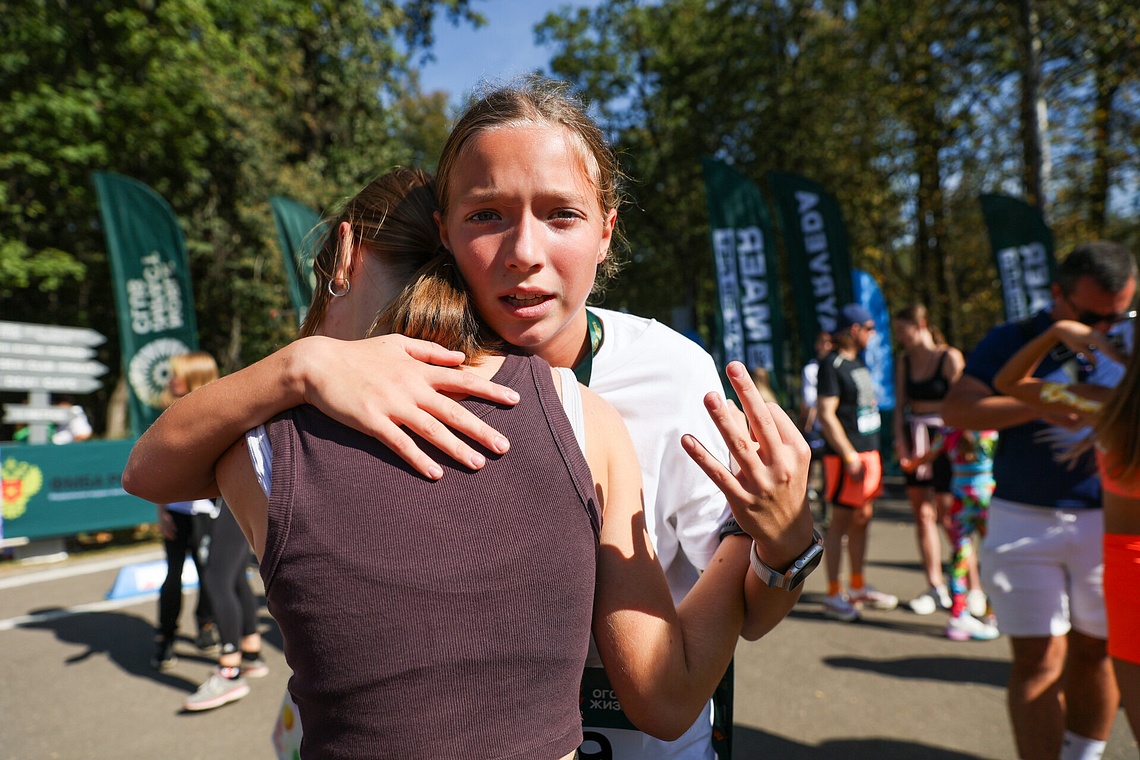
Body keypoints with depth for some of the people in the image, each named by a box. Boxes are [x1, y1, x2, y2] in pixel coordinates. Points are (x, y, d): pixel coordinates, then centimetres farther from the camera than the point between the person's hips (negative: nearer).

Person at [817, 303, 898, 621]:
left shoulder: (858, 362, 16)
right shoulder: (831, 365, -12)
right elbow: (826, 416, -18)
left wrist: (872, 456, 18)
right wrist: (849, 457, -20)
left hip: (869, 450, 9)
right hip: (846, 455, -9)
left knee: (862, 519, 14)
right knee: (841, 521, -4)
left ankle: (858, 587, 26)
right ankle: (834, 594, 4)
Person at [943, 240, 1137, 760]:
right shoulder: (1012, 341, 0)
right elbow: (956, 410, -10)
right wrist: (1040, 405, -21)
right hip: (1024, 522, -3)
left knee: (1093, 651, 14)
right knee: (1038, 660, -1)